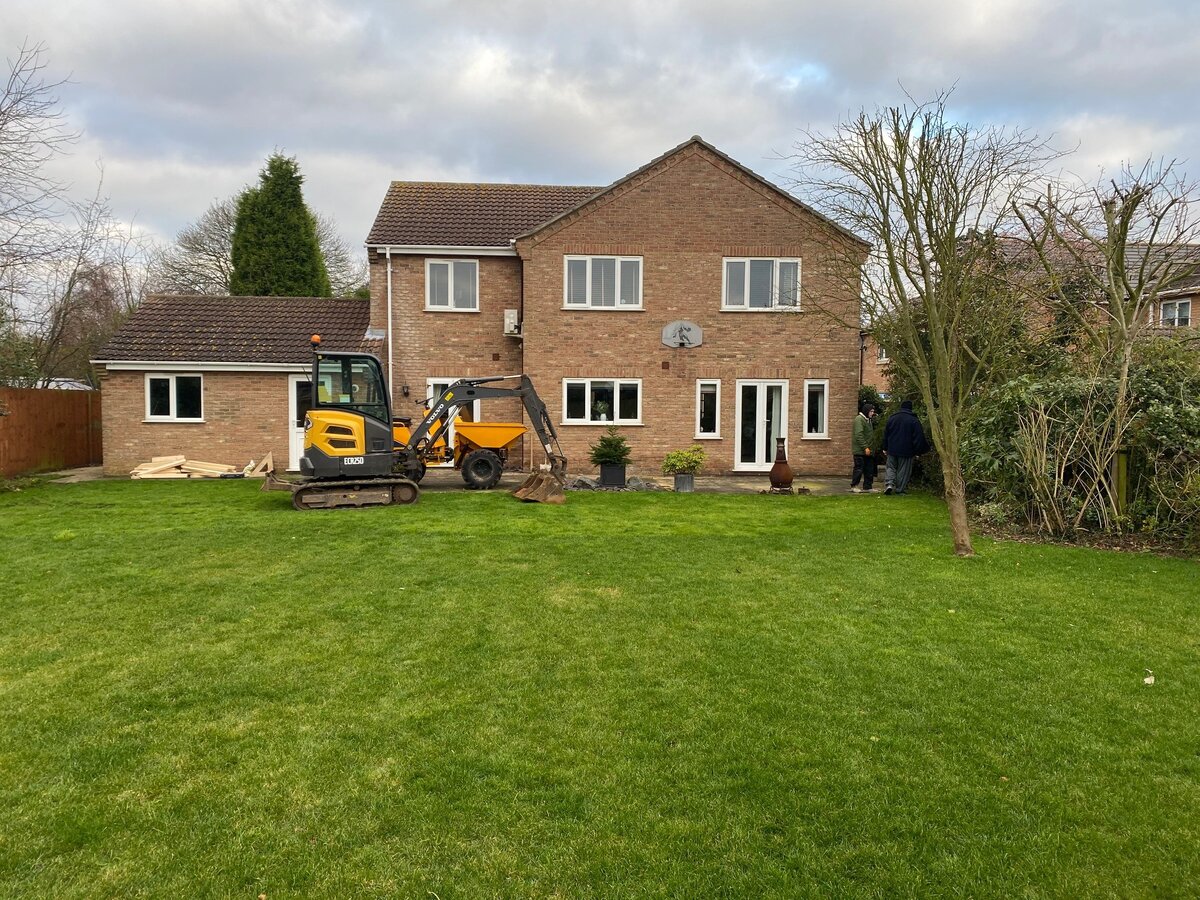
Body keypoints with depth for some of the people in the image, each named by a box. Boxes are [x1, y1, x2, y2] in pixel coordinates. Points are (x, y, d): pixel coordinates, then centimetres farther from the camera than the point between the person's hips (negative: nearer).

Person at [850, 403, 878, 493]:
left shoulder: (868, 420, 18)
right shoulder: (859, 419, -12)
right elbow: (859, 435, -20)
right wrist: (865, 447, -22)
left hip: (867, 450, 9)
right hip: (859, 450, -9)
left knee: (869, 469, 9)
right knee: (859, 468, -4)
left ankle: (867, 487, 14)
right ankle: (853, 486, 5)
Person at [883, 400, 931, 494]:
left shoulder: (891, 418, 5)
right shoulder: (914, 420, -5)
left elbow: (885, 434, 10)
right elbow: (919, 437, -6)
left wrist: (885, 448, 16)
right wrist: (917, 452, -1)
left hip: (892, 450, 3)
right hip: (906, 451, -2)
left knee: (890, 467, 12)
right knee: (903, 471, 5)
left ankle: (889, 483, -10)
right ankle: (899, 489, 6)